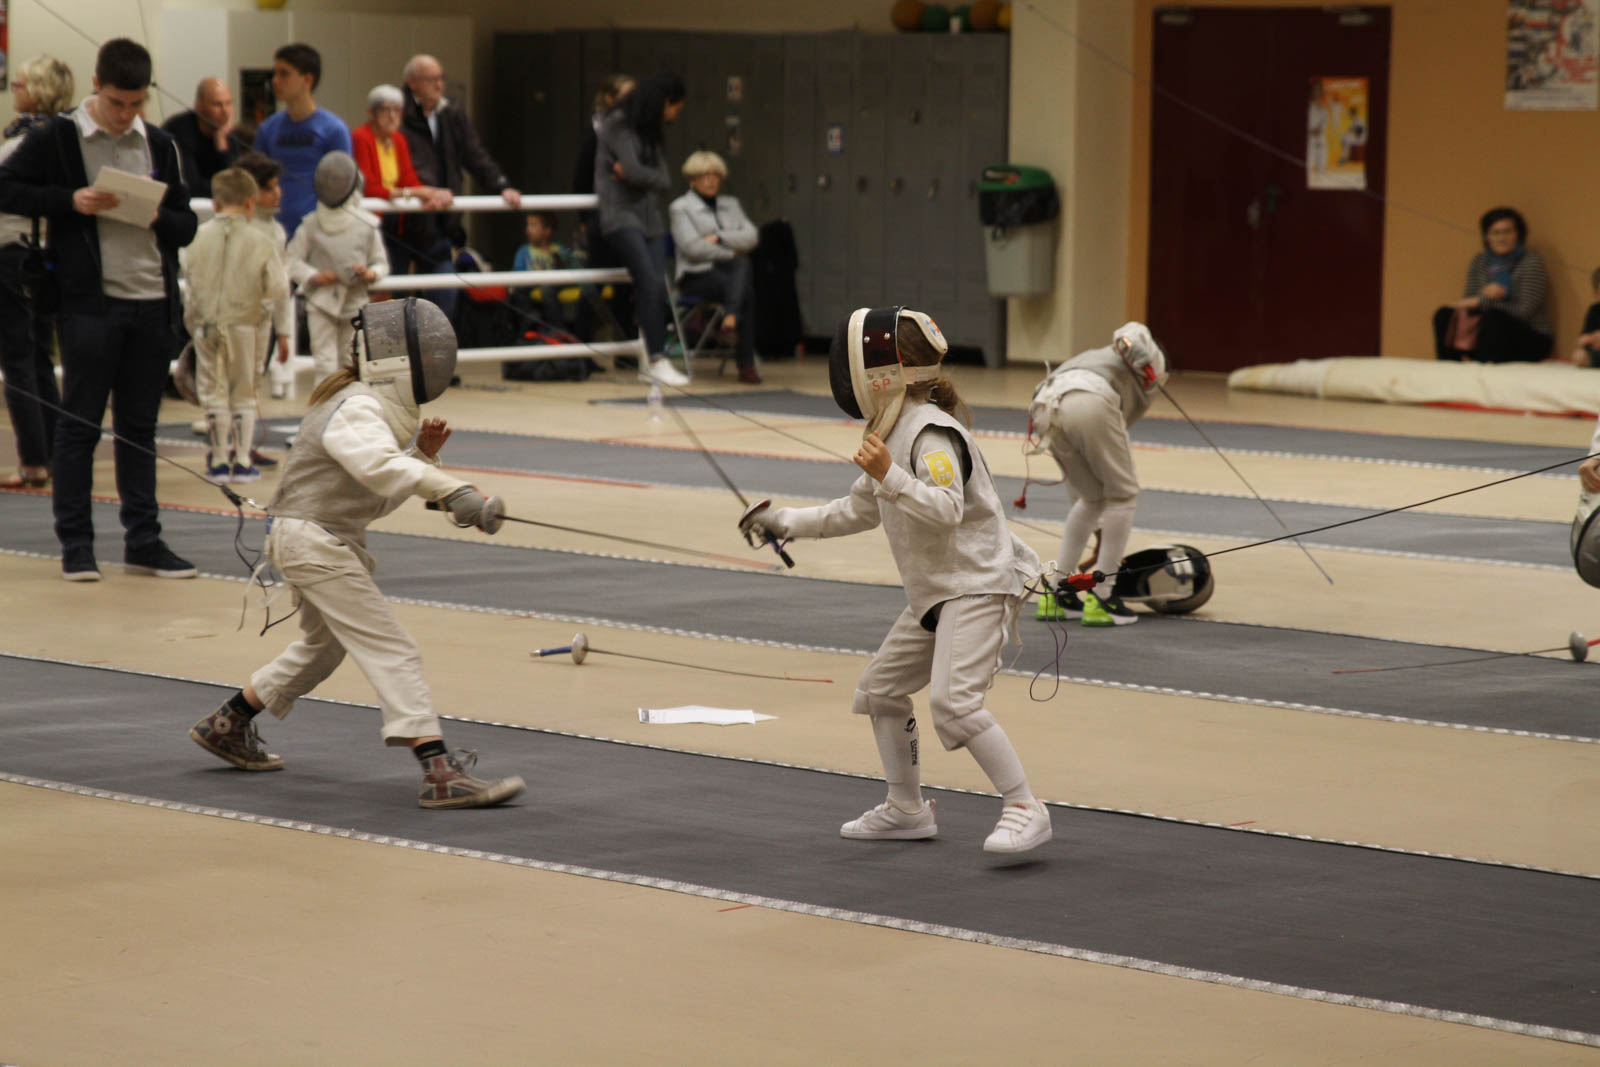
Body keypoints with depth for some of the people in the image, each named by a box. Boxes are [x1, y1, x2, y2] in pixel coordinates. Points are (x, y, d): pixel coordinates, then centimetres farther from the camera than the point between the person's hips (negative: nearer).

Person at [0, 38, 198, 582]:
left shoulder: (160, 145, 12)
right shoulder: (56, 138, -1)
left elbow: (187, 225, 14)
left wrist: (158, 218, -8)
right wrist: (68, 201, -15)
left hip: (153, 302, 4)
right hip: (89, 302, -4)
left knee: (140, 427, 9)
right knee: (80, 423, 1)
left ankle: (143, 540, 14)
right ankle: (75, 542, 7)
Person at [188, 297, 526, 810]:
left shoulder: (376, 405, 9)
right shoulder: (358, 410, -22)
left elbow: (384, 492, 14)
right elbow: (376, 465, -44)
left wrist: (423, 452, -3)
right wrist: (453, 492, -56)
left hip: (333, 540, 11)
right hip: (312, 540, -11)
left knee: (324, 647, 30)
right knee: (394, 653, -16)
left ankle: (226, 726, 44)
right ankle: (441, 775, -25)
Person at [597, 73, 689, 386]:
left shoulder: (653, 133, 20)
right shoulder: (618, 125, -4)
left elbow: (664, 180, 10)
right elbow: (634, 169, -14)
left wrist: (639, 177, -4)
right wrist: (653, 178, 3)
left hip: (650, 218, 7)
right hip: (621, 216, -7)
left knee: (657, 286, -5)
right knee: (650, 281, -21)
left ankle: (652, 363, -2)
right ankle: (658, 359, -23)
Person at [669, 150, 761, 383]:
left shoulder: (731, 204, 22)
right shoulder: (681, 207, 5)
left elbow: (751, 237, 7)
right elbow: (692, 247, -10)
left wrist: (720, 238, -8)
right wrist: (731, 253, -7)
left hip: (729, 270, 5)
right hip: (697, 276, -5)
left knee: (743, 264, -32)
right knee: (747, 291, -31)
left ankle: (731, 316, -47)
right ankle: (746, 364, -34)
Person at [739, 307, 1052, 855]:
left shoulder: (932, 433, -18)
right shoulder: (892, 431, 12)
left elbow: (948, 509, -31)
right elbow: (859, 511, 25)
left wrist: (889, 476, -37)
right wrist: (786, 522, 23)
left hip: (978, 586, -10)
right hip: (935, 591, 10)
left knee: (953, 700, -25)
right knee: (879, 690, 17)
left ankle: (1025, 810, -19)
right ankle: (907, 810, 28)